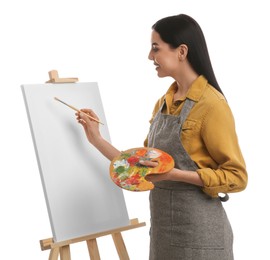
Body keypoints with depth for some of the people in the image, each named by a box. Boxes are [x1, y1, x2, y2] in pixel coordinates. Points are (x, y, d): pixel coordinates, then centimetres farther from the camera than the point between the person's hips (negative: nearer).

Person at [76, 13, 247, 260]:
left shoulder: (211, 104, -15)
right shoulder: (163, 103, 7)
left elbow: (236, 176, -15)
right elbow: (147, 166, 9)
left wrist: (175, 174, -24)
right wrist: (97, 140, 7)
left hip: (198, 232, -7)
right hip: (163, 228, 7)